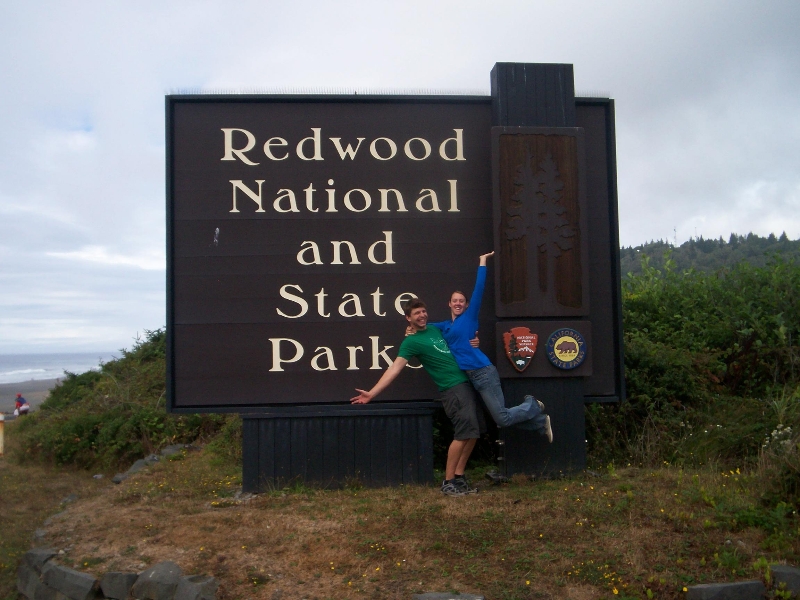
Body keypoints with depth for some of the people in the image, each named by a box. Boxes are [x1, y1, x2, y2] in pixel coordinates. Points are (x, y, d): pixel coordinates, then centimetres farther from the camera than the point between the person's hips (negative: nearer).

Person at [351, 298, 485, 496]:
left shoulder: (436, 329, 17)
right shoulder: (411, 342, -5)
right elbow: (395, 368, -13)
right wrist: (372, 393, -23)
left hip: (468, 383, 8)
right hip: (453, 389, -8)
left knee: (473, 432, 6)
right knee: (464, 432, -15)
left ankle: (459, 477, 15)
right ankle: (448, 482, -4)